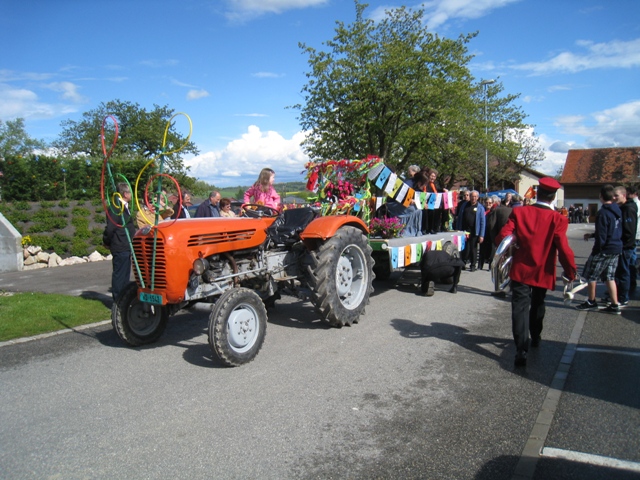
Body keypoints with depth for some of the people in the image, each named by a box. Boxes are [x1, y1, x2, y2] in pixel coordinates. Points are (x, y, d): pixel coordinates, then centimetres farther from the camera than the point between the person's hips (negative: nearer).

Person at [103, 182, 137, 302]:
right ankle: (118, 301, 7)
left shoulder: (124, 207, 15)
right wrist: (107, 243, -8)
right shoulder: (116, 207, -17)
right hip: (120, 248, -10)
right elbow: (110, 228, -20)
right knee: (119, 274, -1)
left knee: (125, 275, 17)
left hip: (126, 248, 10)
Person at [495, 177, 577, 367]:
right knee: (537, 305, 23)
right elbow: (563, 249, -16)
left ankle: (521, 350, -14)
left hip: (521, 269, -1)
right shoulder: (557, 219, -12)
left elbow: (502, 237, -14)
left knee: (520, 307, -3)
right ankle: (535, 338, 44)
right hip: (543, 272, 1)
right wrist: (571, 272, -4)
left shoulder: (518, 212, -9)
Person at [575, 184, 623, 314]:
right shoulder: (617, 211, 8)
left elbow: (601, 236, -19)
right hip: (617, 249, 8)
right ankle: (614, 305, 14)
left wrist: (596, 252, -11)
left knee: (591, 275, 6)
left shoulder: (603, 213, -19)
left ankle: (591, 302, 17)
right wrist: (592, 235, 26)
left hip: (605, 249, -8)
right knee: (609, 277, 13)